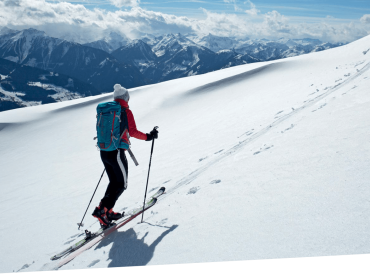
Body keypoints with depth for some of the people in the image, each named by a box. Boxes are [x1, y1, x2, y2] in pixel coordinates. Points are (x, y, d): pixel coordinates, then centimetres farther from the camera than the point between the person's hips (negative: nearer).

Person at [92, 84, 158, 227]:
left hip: (104, 151, 7)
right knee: (121, 184, 6)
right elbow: (133, 132, -13)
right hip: (116, 152, -7)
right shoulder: (126, 111, -9)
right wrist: (148, 136, 0)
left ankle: (107, 211, 18)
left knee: (114, 182, 21)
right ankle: (102, 209, -3)